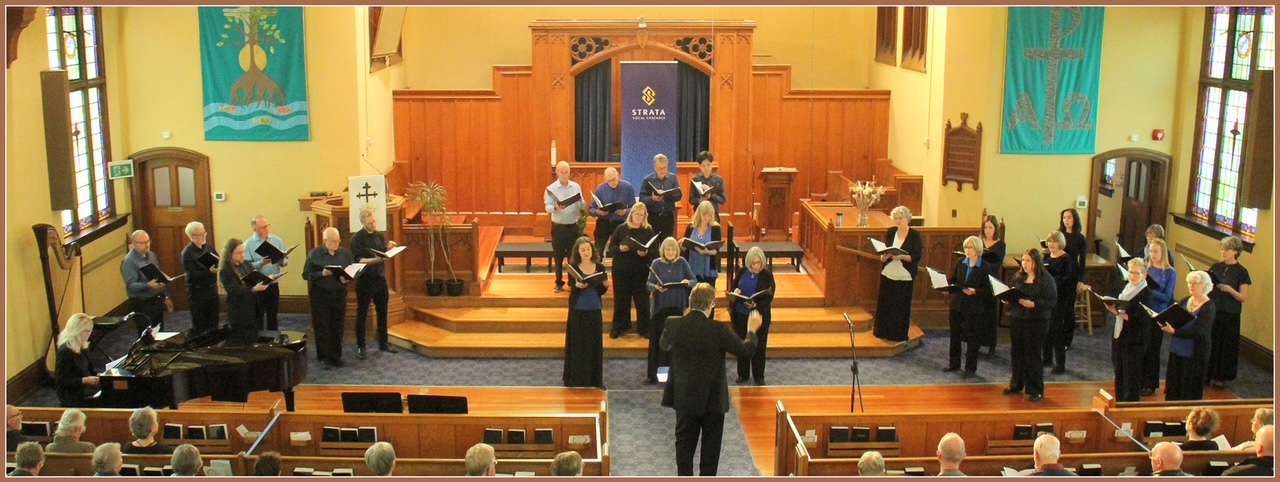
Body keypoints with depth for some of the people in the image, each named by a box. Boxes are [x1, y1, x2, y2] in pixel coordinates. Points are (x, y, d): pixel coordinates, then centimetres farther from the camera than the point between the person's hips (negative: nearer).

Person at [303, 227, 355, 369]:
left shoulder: (345, 253, 4)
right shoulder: (314, 254, -5)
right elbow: (306, 274, -6)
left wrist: (347, 278, -12)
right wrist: (322, 274, -21)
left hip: (339, 294, 3)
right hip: (320, 295, -2)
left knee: (338, 326, 6)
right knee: (322, 327, 2)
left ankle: (336, 356, 17)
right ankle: (324, 357, 10)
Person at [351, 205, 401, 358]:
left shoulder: (380, 236, 9)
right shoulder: (357, 238, -10)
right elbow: (357, 260, -17)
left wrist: (390, 249, -6)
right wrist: (373, 260, -31)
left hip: (381, 279, 6)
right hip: (365, 281, -6)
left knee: (382, 312, 13)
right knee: (362, 314, 2)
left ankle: (383, 343, 24)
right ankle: (360, 346, 9)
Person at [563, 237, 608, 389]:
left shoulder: (600, 268, 4)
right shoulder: (574, 268, -3)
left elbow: (601, 292, 5)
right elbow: (571, 289, -13)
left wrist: (605, 285, -16)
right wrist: (577, 286, -35)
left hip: (595, 310, 2)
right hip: (578, 310, -2)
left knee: (595, 344, 6)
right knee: (577, 344, 2)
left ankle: (595, 378, 14)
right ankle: (576, 378, 10)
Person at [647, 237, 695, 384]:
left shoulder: (682, 262, 1)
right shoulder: (656, 263, -1)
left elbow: (694, 281, 3)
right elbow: (649, 284, -3)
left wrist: (688, 282, -20)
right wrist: (656, 287, -24)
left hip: (677, 307, 1)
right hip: (660, 307, -1)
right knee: (657, 340, 0)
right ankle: (653, 374, 7)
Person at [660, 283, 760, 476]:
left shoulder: (674, 325, -11)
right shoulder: (718, 330, -20)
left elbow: (664, 345, 12)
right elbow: (745, 350, -9)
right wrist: (752, 330, 10)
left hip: (683, 397, 3)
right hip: (712, 399, -3)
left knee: (684, 443, 13)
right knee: (711, 444, 12)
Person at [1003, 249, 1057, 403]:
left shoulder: (1046, 279, -10)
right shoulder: (1018, 276, 7)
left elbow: (1052, 301, -15)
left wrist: (1033, 304, -25)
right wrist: (1007, 299, -5)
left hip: (1036, 322, -6)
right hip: (1016, 319, 6)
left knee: (1032, 355, 0)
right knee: (1016, 353, 13)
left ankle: (1036, 390, 11)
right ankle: (1016, 384, 28)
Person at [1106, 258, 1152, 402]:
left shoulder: (1146, 293, -15)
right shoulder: (1126, 287, 8)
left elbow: (1139, 318, -24)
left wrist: (1118, 312, -27)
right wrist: (1112, 306, -1)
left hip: (1134, 340, -8)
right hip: (1119, 336, 8)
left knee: (1131, 375, 1)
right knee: (1119, 372, 17)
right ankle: (1119, 402, 30)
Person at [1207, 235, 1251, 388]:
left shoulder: (1241, 272, -7)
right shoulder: (1216, 267, 6)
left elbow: (1244, 297, -9)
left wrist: (1230, 290, -25)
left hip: (1230, 315, -4)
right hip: (1212, 311, 4)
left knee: (1226, 345, 4)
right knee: (1209, 343, 7)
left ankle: (1221, 377, 16)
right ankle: (1208, 374, 19)